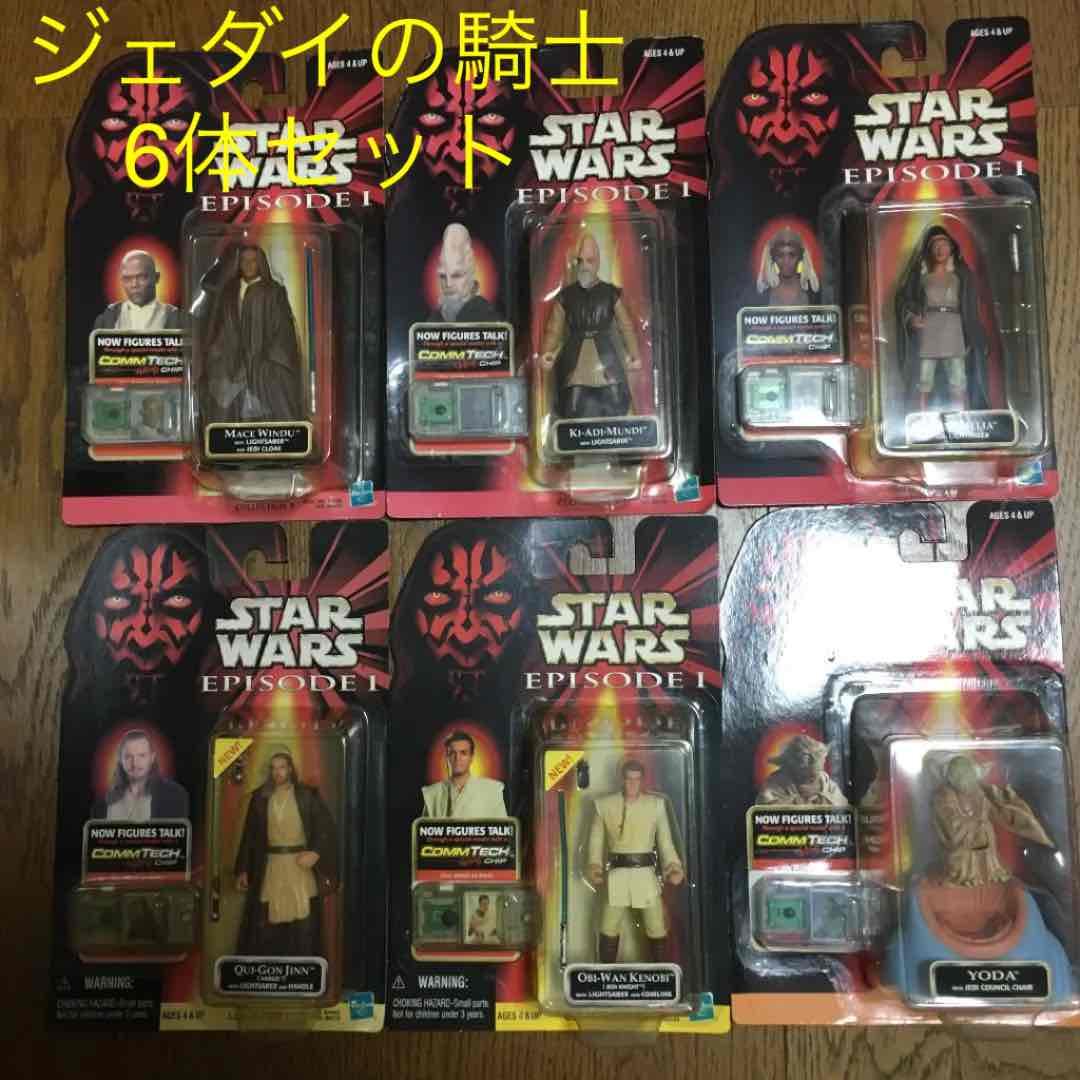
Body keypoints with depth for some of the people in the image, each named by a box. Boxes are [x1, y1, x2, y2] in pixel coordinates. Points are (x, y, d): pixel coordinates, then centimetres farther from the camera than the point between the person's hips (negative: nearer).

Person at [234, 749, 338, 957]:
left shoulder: (307, 795, 0)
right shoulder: (260, 798, 6)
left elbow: (327, 827, -1)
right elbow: (249, 836, 9)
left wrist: (316, 853, -14)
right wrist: (242, 870, 7)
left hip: (300, 864, -1)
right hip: (271, 867, 2)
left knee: (303, 917, -3)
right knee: (267, 922, 1)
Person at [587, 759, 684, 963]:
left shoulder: (656, 804, 2)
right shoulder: (605, 805, 1)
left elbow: (665, 840, 4)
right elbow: (596, 839, 6)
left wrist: (674, 867, -8)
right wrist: (595, 867, -5)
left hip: (646, 875, 0)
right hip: (617, 875, 0)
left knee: (657, 929, 3)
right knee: (609, 930, 7)